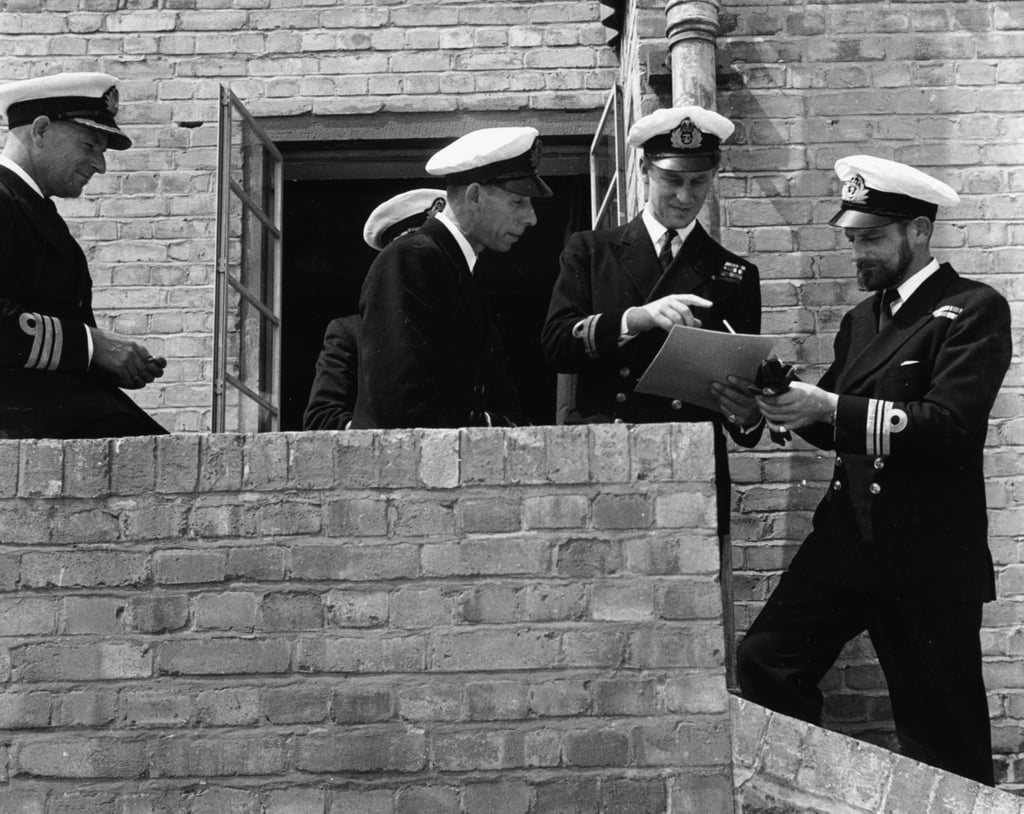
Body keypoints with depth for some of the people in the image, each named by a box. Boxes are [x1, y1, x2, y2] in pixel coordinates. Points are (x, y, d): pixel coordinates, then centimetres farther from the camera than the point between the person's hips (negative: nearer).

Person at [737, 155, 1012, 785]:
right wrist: (791, 402, -7)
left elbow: (949, 425, -19)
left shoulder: (974, 310, -7)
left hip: (929, 556, -7)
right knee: (766, 663, -2)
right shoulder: (861, 319, 17)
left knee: (943, 735, 0)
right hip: (847, 538, 7)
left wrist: (829, 408, -25)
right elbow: (837, 428, 14)